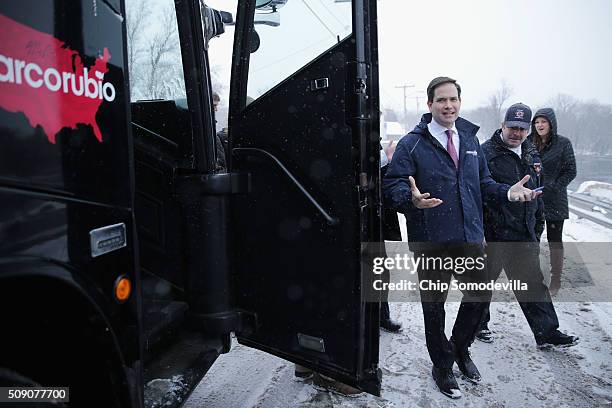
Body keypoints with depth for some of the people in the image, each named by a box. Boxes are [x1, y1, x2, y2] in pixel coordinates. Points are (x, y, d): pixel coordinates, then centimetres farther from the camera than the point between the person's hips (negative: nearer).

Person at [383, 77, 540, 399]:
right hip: (431, 242, -5)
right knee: (434, 306, 10)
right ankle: (442, 366, 34)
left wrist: (507, 192, 1)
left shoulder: (470, 140, 12)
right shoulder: (412, 144, -7)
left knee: (479, 296, 16)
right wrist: (411, 198, -34)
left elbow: (483, 182, 19)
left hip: (471, 238, 5)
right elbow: (392, 184, -13)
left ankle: (460, 348, 45)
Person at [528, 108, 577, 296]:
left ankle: (555, 281, 14)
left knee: (554, 240, 5)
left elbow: (571, 171, -3)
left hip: (554, 201, -3)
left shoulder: (563, 143, -3)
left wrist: (553, 187, -12)